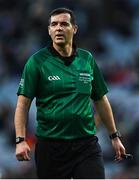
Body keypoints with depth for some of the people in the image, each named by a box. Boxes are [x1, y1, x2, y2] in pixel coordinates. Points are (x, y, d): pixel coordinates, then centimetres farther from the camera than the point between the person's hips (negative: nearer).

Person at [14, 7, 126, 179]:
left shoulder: (87, 59, 8)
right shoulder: (37, 61, -3)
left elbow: (101, 100, 17)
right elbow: (23, 103, -6)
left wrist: (114, 136, 18)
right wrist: (20, 140, -16)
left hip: (86, 144, 2)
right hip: (51, 146, -2)